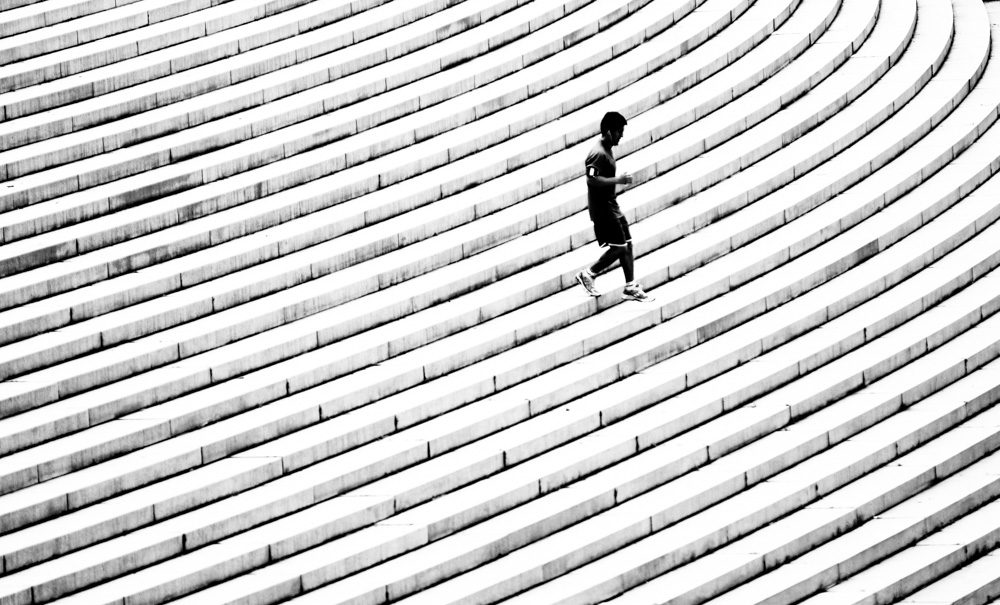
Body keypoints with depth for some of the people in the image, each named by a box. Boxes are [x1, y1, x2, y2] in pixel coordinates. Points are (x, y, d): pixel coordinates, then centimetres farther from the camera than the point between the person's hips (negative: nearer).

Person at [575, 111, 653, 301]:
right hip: (602, 209, -10)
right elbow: (592, 180, -30)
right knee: (618, 247, -6)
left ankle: (630, 287, 14)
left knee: (627, 244, 9)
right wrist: (618, 180, -26)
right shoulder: (598, 154, -21)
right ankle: (588, 274, 7)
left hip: (611, 206, 10)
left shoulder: (607, 150, 10)